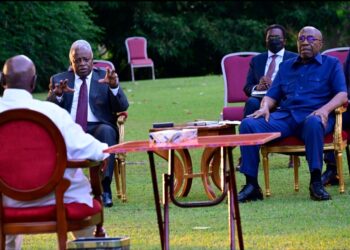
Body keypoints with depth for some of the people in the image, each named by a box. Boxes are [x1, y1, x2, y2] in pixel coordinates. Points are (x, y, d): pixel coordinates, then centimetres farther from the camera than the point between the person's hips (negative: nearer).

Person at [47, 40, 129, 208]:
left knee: (107, 131, -36)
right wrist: (58, 94, -17)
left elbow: (122, 107, 3)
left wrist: (114, 86, -17)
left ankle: (104, 189, -39)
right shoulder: (59, 80, 17)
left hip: (98, 128, 0)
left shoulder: (105, 77, 15)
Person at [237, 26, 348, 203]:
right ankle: (251, 185, -25)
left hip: (313, 115, -4)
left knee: (313, 123, -43)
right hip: (285, 116, 4)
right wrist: (265, 107, -3)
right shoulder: (286, 66, 28)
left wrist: (326, 109, -19)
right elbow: (272, 95, 22)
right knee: (248, 125, -23)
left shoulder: (331, 64, 16)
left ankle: (316, 182, -40)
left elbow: (342, 95, 2)